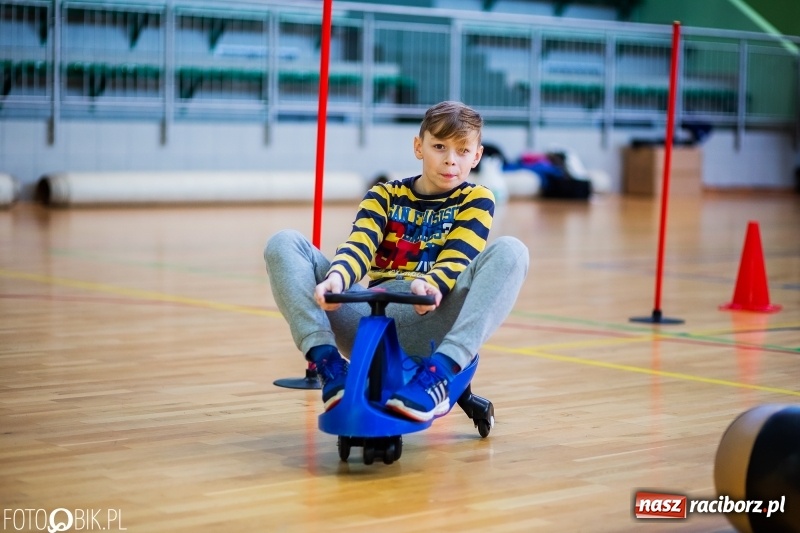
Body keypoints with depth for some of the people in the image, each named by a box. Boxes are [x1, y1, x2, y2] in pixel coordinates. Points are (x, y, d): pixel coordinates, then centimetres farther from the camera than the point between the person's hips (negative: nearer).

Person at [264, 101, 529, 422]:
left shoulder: (476, 200, 11)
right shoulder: (385, 195, 17)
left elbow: (457, 260, -6)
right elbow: (358, 247, -2)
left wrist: (428, 284, -30)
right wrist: (336, 278, -26)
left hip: (429, 327, -2)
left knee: (509, 251, -24)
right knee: (284, 245, -9)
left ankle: (438, 374, -39)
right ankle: (327, 361, -27)